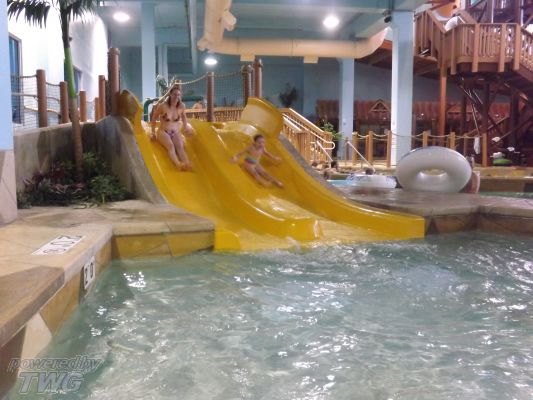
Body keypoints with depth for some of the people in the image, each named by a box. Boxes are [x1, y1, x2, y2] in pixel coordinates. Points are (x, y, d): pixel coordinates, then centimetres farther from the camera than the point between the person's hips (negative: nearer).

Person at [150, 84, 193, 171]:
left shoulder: (181, 106, -4)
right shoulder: (163, 106, -13)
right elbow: (154, 118, 1)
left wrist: (185, 128, 22)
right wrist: (153, 133, 2)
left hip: (175, 133, 3)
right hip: (163, 132, -3)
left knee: (180, 147, -28)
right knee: (170, 146, -33)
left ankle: (187, 164, -51)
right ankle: (178, 164, -56)